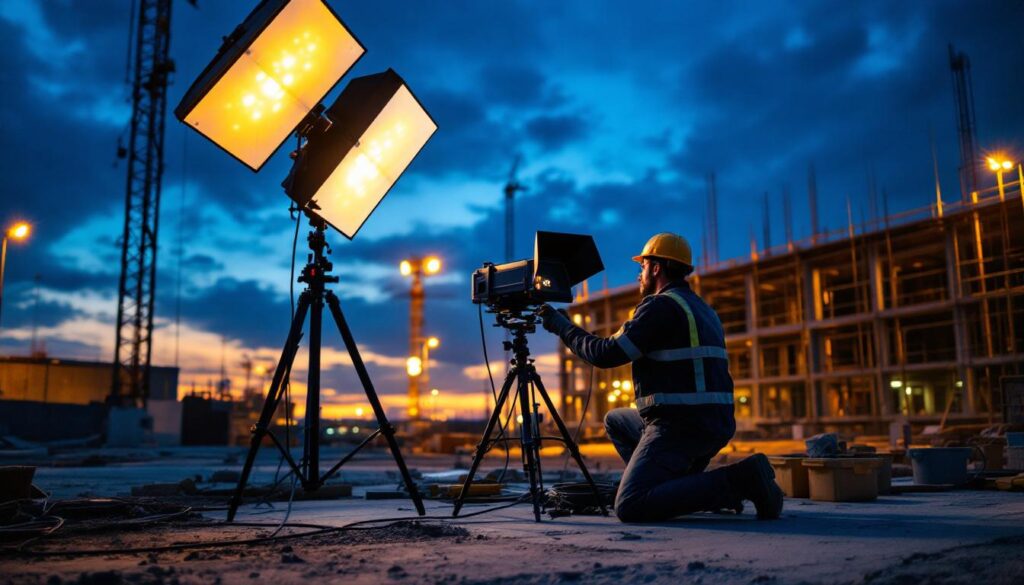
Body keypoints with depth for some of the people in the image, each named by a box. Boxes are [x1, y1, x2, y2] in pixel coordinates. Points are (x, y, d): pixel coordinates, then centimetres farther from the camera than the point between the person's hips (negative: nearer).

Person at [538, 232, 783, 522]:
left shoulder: (661, 305, -10)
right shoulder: (703, 309, 18)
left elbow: (607, 354, -13)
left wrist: (563, 327, -1)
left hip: (678, 426, -9)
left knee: (629, 507, -13)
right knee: (615, 421, 26)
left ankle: (738, 480, -14)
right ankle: (690, 485, 13)